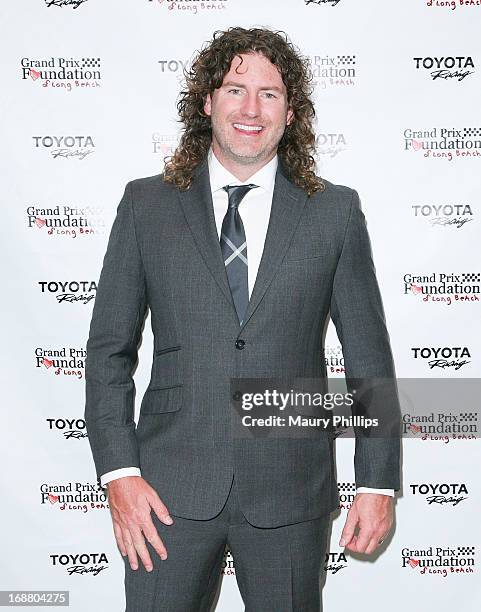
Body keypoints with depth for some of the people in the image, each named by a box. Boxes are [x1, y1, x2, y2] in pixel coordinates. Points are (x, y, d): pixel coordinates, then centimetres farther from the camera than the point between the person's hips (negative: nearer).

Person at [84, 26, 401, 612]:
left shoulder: (335, 211, 1)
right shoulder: (146, 205, 2)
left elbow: (369, 357, 3)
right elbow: (108, 349, 2)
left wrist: (378, 480, 1)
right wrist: (118, 472, -5)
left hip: (290, 493, 0)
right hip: (171, 489, 0)